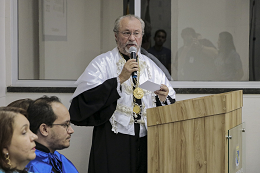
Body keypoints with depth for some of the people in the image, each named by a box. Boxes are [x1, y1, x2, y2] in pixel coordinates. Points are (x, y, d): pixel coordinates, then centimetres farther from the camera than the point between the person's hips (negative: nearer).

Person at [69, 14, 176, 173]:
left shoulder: (150, 66, 15)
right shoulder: (102, 63, 1)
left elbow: (171, 103, 14)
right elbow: (86, 97, -15)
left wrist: (164, 99, -8)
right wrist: (120, 79, -17)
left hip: (146, 142, 4)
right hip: (113, 143, -4)